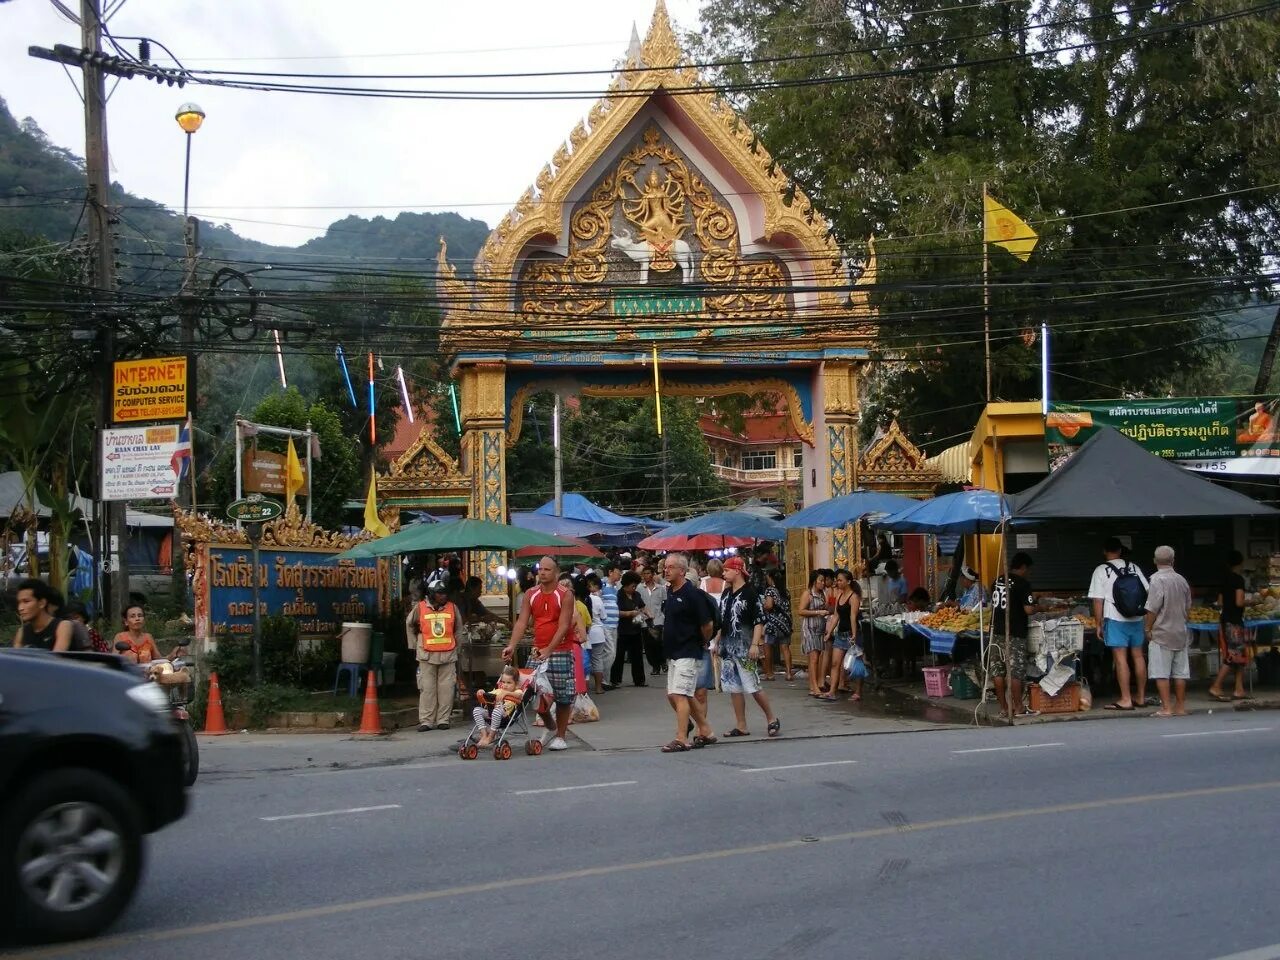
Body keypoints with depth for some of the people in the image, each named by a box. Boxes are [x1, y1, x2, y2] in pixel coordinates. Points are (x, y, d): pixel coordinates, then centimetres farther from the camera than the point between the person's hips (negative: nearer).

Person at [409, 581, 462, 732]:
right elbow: (411, 626, 14)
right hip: (427, 655, -1)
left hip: (448, 655, 1)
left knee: (446, 688, 1)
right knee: (427, 689, 0)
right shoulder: (420, 608, -1)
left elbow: (458, 628, 16)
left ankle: (443, 720, 9)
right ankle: (426, 721, 4)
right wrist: (416, 644, 15)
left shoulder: (452, 607, 3)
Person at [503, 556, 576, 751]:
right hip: (538, 651, 4)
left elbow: (563, 626, -14)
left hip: (561, 650, -4)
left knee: (563, 695, 0)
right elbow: (522, 622, 1)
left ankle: (560, 736, 13)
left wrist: (549, 650, -24)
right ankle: (551, 727, 28)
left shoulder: (564, 595, -7)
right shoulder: (530, 594, 6)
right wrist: (511, 646, -14)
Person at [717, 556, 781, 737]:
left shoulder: (750, 593, -10)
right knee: (733, 688, 7)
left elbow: (759, 621, -14)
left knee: (752, 687, -7)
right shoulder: (726, 594, 13)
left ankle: (772, 719, 9)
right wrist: (717, 642, 18)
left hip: (744, 648, -8)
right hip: (727, 648, 8)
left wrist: (755, 644, -21)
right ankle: (741, 727, 13)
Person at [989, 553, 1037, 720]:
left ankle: (1003, 708, 11)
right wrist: (1035, 607, 6)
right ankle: (1018, 708, 5)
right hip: (1015, 634, -6)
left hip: (996, 631, 6)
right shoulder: (1023, 583, -9)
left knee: (998, 671, 7)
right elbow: (1028, 609, -14)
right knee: (1015, 672, 0)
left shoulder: (998, 581, 10)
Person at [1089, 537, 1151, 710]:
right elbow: (1147, 592, 8)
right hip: (1136, 618, 5)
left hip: (1115, 619, -5)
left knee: (1120, 658, -3)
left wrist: (1099, 624, -2)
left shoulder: (1101, 570, -4)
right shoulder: (1133, 568, 8)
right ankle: (1141, 697, 19)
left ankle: (1126, 700, -4)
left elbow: (1098, 601, -7)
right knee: (1138, 656, 12)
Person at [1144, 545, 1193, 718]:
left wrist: (1147, 629, -5)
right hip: (1180, 633, 6)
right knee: (1180, 672, 10)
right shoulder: (1182, 580, 6)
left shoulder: (1158, 579, -14)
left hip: (1162, 634, -6)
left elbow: (1152, 609, -15)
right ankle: (1180, 707, 14)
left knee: (1161, 673, -3)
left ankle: (1166, 708, -5)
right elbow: (1188, 608, 14)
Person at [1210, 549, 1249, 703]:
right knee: (1233, 656, -7)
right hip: (1234, 621, -9)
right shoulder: (1239, 579, -14)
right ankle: (1215, 688, -9)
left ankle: (1239, 690, 10)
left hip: (1225, 619, 9)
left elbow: (1220, 600, 15)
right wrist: (1247, 602, -1)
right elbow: (1239, 602, -20)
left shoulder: (1225, 579, 11)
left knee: (1241, 656, 12)